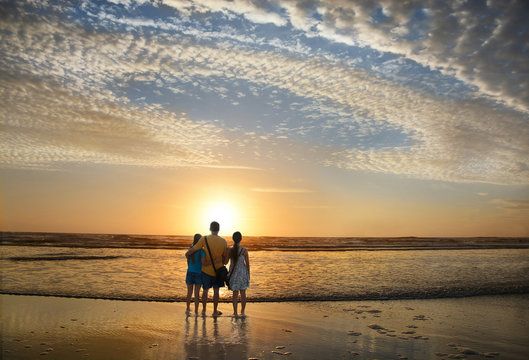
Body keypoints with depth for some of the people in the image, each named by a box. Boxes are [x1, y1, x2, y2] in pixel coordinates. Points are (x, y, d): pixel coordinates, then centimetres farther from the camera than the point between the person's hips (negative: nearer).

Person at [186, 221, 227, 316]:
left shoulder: (204, 239, -14)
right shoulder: (223, 241, -6)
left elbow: (193, 249, -12)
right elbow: (225, 257, 0)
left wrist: (187, 254, 8)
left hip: (206, 269, -1)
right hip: (217, 270, 1)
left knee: (205, 290, 15)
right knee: (216, 291, 11)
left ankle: (204, 310, 26)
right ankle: (215, 311, 18)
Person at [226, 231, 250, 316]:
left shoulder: (229, 250, -10)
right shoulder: (244, 250, -12)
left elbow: (225, 262, -5)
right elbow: (247, 264, -5)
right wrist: (248, 274, 7)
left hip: (234, 273, 1)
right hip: (243, 272, -1)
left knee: (235, 293, 12)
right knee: (243, 293, 13)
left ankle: (235, 312, 12)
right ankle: (242, 312, 21)